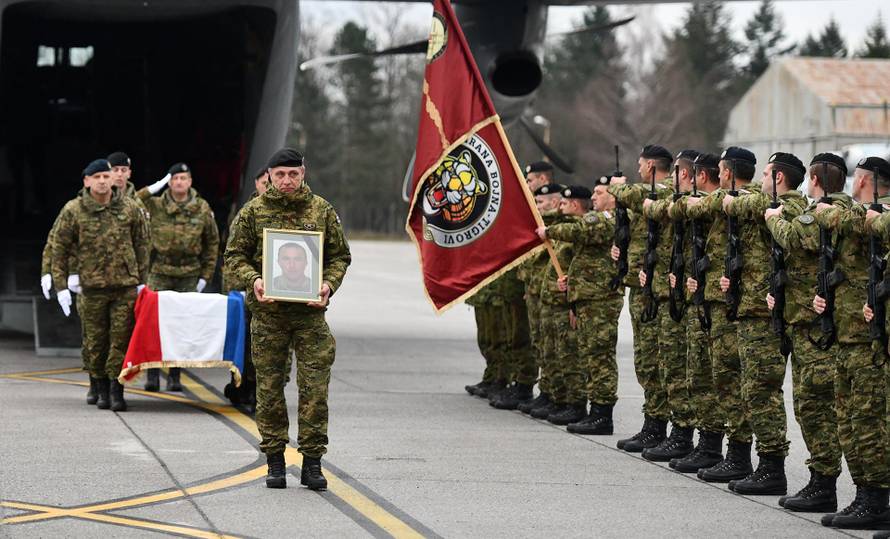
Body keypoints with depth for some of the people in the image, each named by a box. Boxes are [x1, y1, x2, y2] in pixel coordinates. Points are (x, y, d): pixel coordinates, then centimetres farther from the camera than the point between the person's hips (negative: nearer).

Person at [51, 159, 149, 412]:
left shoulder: (129, 208, 4)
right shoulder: (73, 211, 0)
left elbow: (141, 245, 11)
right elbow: (60, 249, 4)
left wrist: (142, 281, 8)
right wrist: (61, 286, 0)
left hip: (126, 286, 0)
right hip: (93, 287, 0)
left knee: (121, 340, -4)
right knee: (95, 342, 4)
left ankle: (117, 390, 1)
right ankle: (101, 390, 17)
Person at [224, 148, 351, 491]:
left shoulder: (322, 211, 6)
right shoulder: (253, 212, 3)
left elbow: (340, 256, 11)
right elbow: (234, 256, 4)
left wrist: (328, 285, -7)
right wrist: (252, 280, -14)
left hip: (310, 312, 0)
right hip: (267, 312, 0)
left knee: (315, 388, -4)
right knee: (270, 388, 4)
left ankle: (312, 462, 2)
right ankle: (274, 461, 14)